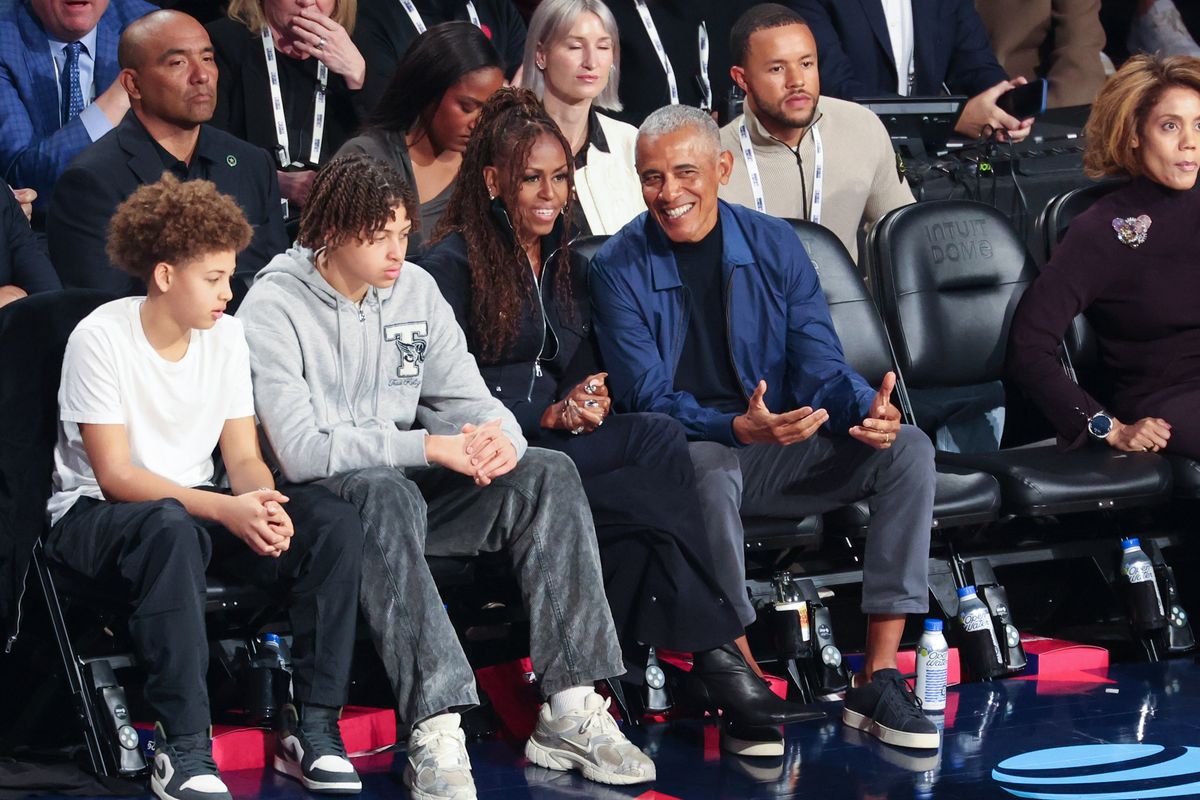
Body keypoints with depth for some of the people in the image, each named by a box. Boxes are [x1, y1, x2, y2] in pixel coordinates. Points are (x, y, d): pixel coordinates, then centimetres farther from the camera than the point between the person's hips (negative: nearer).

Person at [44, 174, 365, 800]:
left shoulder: (225, 336, 3)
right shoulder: (101, 339, -15)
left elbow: (244, 458, 2)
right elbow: (115, 476, -19)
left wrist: (263, 506, -23)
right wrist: (225, 510, -31)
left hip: (196, 504, 6)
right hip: (95, 515, -6)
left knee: (334, 522, -19)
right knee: (172, 528, -42)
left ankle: (312, 726, -17)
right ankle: (184, 750, -39)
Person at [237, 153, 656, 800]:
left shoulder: (416, 289, 9)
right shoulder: (274, 308, -11)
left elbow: (467, 400, 8)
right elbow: (300, 450, -22)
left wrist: (500, 437, -18)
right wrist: (431, 448, -26)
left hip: (406, 486, 7)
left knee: (547, 474, -15)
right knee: (386, 493, -39)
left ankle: (571, 713, -21)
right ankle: (435, 734, -46)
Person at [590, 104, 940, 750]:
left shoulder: (774, 245, 2)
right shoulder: (620, 269, -7)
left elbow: (818, 365, 0)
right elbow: (648, 399, -14)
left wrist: (868, 410, -25)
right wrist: (738, 428, -33)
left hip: (778, 451, 4)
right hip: (683, 451, -4)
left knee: (907, 449, -18)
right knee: (712, 469, -39)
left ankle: (877, 678, -20)